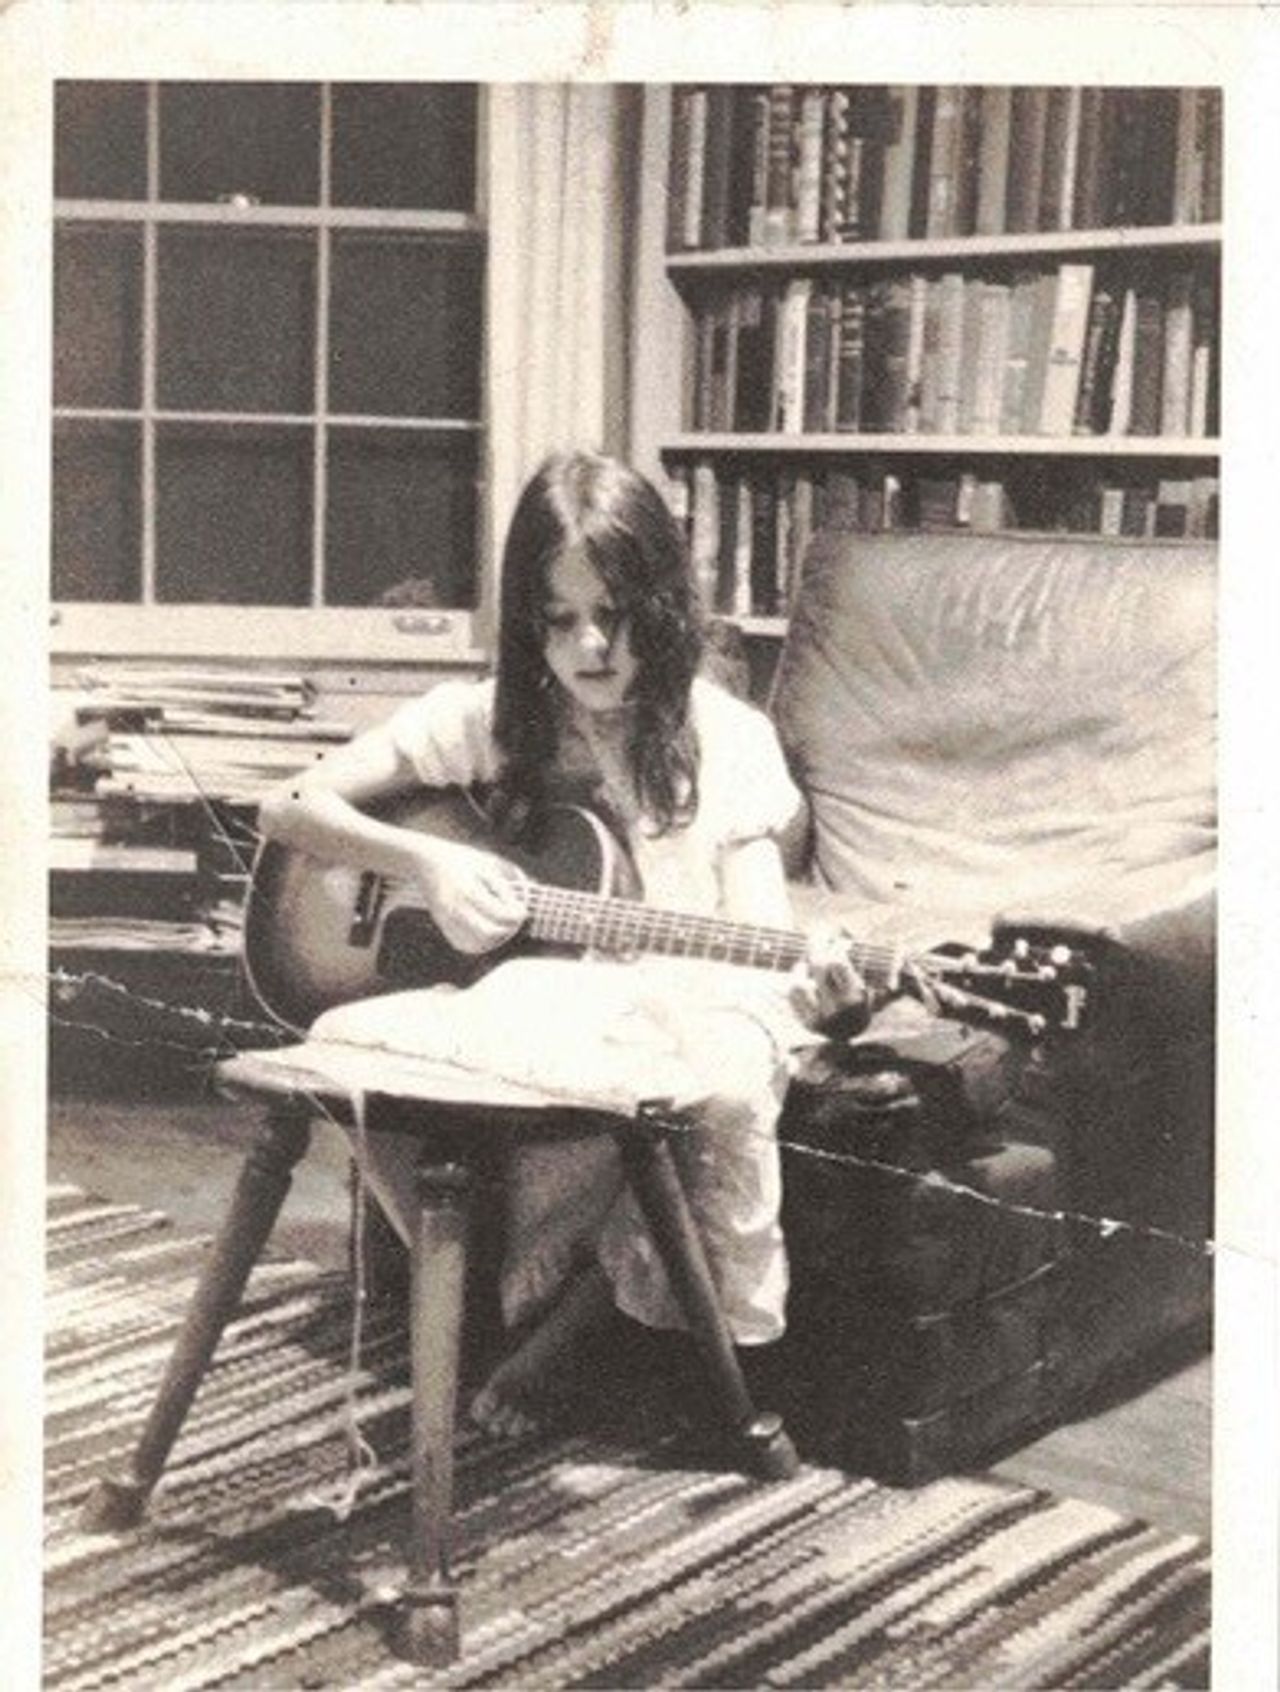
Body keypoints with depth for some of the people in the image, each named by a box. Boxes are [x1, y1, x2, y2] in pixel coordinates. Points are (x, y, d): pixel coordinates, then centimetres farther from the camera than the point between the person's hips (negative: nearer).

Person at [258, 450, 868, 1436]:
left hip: (672, 996, 0)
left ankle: (565, 1315, -8)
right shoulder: (486, 720, 4)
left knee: (727, 1082, -37)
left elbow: (756, 923, -4)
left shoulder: (726, 740, 3)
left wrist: (808, 981, -29)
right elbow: (291, 808, 3)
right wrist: (426, 862, -15)